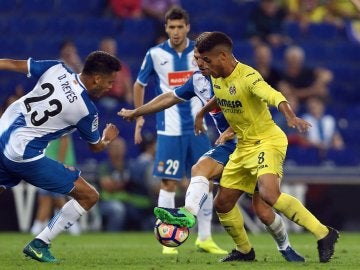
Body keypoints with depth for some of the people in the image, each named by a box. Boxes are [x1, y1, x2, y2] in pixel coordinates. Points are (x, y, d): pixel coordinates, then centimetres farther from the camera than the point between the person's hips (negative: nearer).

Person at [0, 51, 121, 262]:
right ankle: (39, 245, 4)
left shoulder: (57, 69, 0)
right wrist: (108, 139, 31)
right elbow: (96, 147, 8)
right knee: (89, 197, 1)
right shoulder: (87, 110, -11)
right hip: (24, 155, -7)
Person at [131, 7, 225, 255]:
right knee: (169, 183, -4)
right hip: (169, 129, -3)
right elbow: (139, 85, 10)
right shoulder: (155, 54, -3)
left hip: (197, 128, 3)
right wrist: (139, 117, 6)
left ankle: (205, 238, 15)